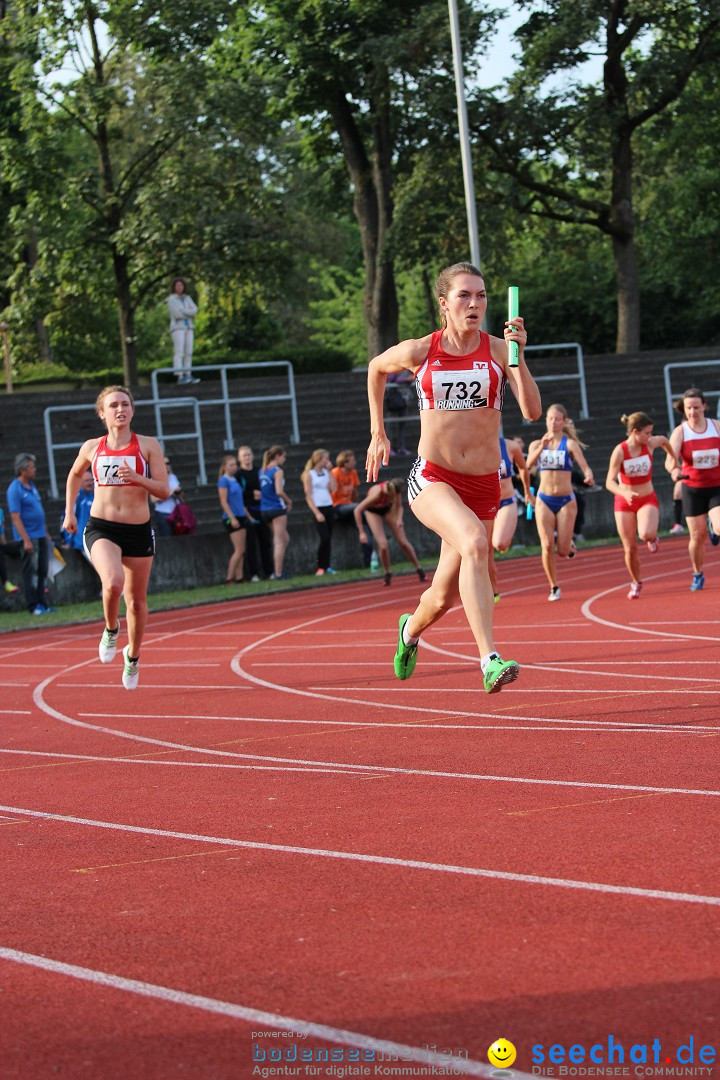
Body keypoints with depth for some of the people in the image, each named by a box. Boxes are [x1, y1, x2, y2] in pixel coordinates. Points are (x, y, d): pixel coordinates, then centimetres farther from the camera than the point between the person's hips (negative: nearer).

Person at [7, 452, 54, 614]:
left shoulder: (31, 486, 13)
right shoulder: (15, 489, -13)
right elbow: (15, 517, -17)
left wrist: (46, 533, 19)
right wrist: (26, 540, -21)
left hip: (41, 536, 8)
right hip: (29, 537, -8)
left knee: (42, 572, 10)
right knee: (30, 573, -5)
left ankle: (41, 604, 16)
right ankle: (33, 606, -2)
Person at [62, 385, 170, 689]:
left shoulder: (148, 445, 0)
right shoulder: (92, 448, 5)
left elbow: (164, 490, -5)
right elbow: (74, 476, 26)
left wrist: (137, 478, -21)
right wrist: (69, 513, 19)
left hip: (138, 530, 1)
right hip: (100, 528, -1)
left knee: (136, 600, 10)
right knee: (113, 582, -29)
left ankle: (133, 657, 35)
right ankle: (111, 629, 1)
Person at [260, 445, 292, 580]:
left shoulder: (262, 471, 12)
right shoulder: (278, 471, -11)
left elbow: (260, 490, 12)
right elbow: (279, 491, -23)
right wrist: (289, 501, -6)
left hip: (264, 510, 7)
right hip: (277, 508, -7)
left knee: (285, 539, 18)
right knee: (279, 542, -1)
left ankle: (277, 570, 10)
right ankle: (278, 573, -2)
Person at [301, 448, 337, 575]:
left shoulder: (327, 473, 11)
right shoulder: (309, 475, -4)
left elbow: (334, 488, -2)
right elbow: (308, 496, -7)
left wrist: (329, 471, 0)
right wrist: (316, 513, -15)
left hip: (329, 507, 5)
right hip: (318, 508, -5)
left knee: (329, 538, 5)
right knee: (324, 538, -13)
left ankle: (327, 566, 11)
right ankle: (320, 567, -4)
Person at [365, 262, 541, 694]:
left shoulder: (498, 350, -4)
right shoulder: (420, 352, -4)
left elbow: (533, 411, -15)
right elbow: (377, 368, 18)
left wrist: (518, 356, -26)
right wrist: (378, 432, 19)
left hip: (483, 485, 3)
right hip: (432, 480, -2)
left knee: (445, 597, 12)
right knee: (474, 542, -34)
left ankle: (411, 628, 50)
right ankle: (490, 661, -40)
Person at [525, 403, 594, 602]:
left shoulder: (570, 444, -3)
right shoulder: (537, 444, 3)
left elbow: (585, 466, -15)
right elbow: (528, 464, -16)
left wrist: (589, 476, -38)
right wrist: (543, 445, -31)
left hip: (566, 500, -1)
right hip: (544, 501, 2)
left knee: (563, 551, -4)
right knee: (547, 546, -8)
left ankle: (569, 543, 33)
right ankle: (554, 587, 8)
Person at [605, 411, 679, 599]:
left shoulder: (650, 444, -10)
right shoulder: (620, 451, -19)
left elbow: (664, 440, 15)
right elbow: (610, 482, -23)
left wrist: (674, 459, 29)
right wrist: (624, 493, -42)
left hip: (648, 499, 1)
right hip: (624, 501, -1)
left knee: (646, 534, -29)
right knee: (630, 549, 0)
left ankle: (652, 538, 8)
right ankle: (636, 583, 24)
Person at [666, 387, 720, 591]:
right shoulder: (680, 432, -8)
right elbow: (670, 459, -23)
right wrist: (674, 470, -45)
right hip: (692, 490, 0)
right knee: (698, 537, 2)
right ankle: (698, 575, 26)